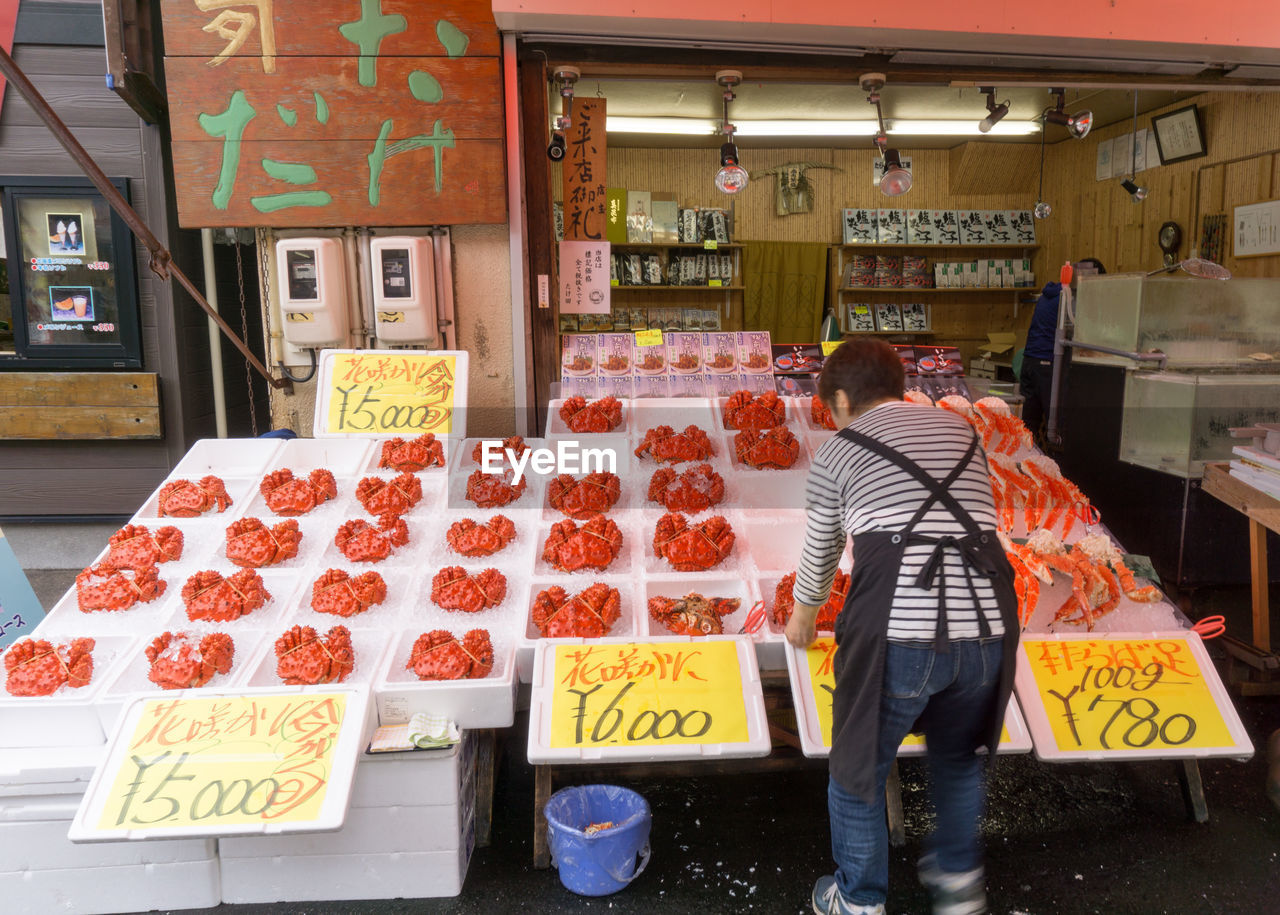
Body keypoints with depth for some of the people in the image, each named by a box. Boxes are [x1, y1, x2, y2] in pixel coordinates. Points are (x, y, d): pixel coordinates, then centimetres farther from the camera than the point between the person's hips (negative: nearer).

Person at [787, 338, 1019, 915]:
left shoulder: (837, 452, 6)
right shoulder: (959, 429, 17)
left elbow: (820, 554, 16)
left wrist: (803, 618, 36)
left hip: (896, 634, -4)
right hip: (987, 627, 5)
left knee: (858, 769, 19)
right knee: (958, 754, 31)